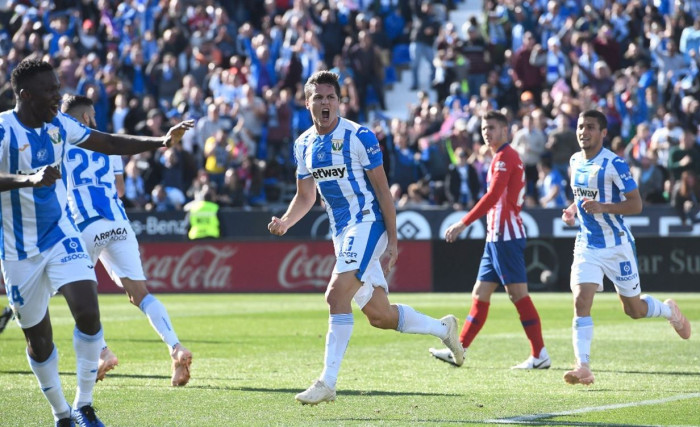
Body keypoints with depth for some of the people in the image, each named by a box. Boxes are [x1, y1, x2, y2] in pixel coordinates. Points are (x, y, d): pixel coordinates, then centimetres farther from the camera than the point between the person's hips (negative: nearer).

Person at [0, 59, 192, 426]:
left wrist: (161, 141, 2)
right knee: (38, 338, 6)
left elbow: (108, 143, 11)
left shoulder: (59, 124, 1)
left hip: (61, 237, 4)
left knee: (88, 313, -16)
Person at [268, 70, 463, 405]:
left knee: (337, 294, -23)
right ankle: (442, 328, 34)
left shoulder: (360, 137, -12)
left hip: (367, 224, -7)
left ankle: (327, 383, -20)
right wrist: (285, 222, -3)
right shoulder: (303, 145, 7)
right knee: (379, 315, 10)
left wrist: (392, 242, -13)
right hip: (341, 232, 7)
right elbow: (305, 196, 17)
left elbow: (383, 191, -10)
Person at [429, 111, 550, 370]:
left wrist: (463, 224, -22)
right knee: (480, 294, 10)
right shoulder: (502, 157, 20)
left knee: (518, 294, -9)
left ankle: (540, 355, -8)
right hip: (496, 237, 10)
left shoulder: (505, 157, -11)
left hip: (506, 236, -10)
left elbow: (492, 197, -21)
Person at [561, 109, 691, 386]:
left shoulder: (614, 164, -15)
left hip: (617, 246, -4)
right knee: (580, 303, -15)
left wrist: (603, 207, -30)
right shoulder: (575, 161, 5)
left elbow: (636, 204, -16)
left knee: (634, 310, 9)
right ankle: (583, 367, -18)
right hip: (586, 246, 4)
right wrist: (572, 210, 3)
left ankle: (669, 311, 42)